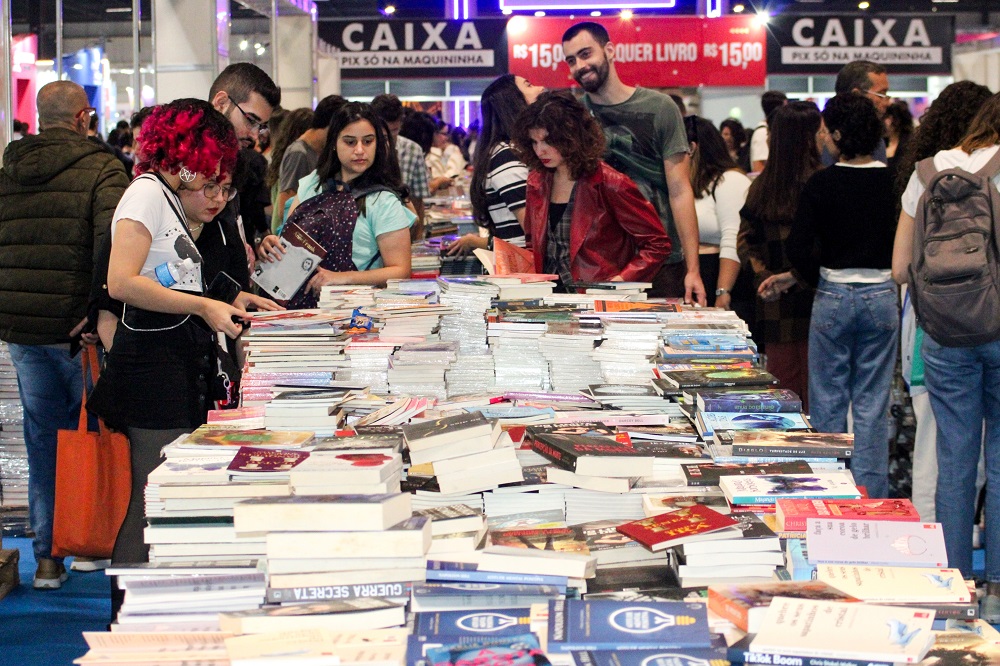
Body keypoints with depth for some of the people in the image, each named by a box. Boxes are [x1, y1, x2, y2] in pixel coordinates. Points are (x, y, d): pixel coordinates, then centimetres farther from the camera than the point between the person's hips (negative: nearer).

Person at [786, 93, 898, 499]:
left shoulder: (822, 183, -9)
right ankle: (871, 497, 8)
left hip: (833, 298, -2)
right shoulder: (893, 181, -2)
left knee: (827, 402, 8)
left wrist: (820, 282, 4)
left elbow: (797, 248, -12)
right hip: (882, 298, 2)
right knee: (872, 405, 7)